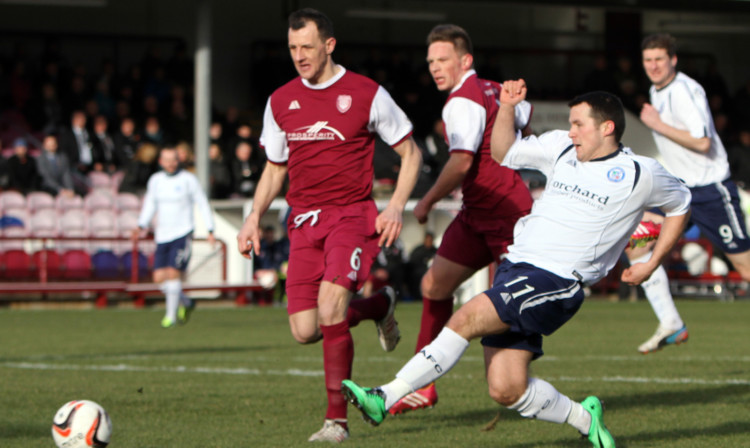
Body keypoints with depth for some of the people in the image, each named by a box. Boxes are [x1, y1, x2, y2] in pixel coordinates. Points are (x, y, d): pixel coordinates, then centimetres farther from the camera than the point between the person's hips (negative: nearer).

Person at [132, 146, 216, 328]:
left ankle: (171, 315, -5)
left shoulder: (188, 179, -2)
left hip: (182, 234, -5)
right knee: (159, 277, -2)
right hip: (162, 236, 5)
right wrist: (142, 226, 2)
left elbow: (202, 204, 1)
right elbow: (149, 205, 16)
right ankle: (186, 303, 22)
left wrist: (210, 230, -3)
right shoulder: (155, 180, 10)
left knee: (173, 273, -16)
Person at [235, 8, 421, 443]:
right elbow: (274, 168, 20)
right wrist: (255, 217, 5)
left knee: (330, 305, -25)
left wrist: (397, 206, -10)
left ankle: (337, 419, -14)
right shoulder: (281, 102, 10)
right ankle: (378, 306, 27)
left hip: (353, 215, -5)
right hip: (305, 222, 5)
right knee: (305, 330, -5)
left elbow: (411, 153, 5)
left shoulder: (367, 94, -2)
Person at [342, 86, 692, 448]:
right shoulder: (561, 148, 16)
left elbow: (680, 205, 19)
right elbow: (504, 153, 25)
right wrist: (506, 107, 8)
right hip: (515, 265, 6)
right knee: (506, 390, -4)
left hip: (556, 282, -6)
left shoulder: (640, 174, 3)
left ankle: (385, 398, -26)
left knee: (467, 319, -24)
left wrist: (650, 265, 13)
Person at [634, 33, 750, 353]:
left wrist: (658, 125, -20)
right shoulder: (656, 92, 11)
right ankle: (670, 325, -6)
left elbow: (702, 142, -26)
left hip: (711, 188, -8)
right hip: (678, 188, 8)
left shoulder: (684, 91, -18)